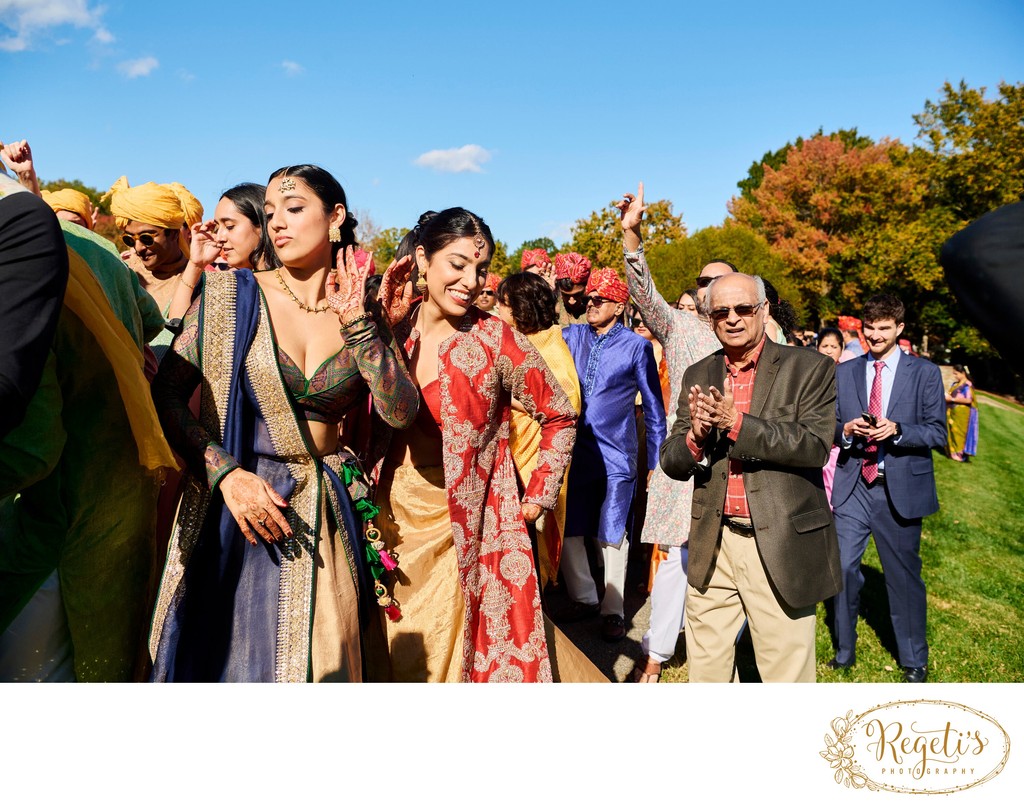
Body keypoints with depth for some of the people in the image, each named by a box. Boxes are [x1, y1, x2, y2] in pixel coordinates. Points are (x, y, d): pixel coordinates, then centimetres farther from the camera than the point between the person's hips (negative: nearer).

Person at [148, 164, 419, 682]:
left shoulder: (365, 318, 2)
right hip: (237, 505, -1)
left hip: (326, 513, 2)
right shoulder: (232, 295, -3)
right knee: (233, 661, 8)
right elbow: (167, 395, -7)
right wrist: (226, 473, -19)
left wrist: (355, 323, -14)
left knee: (322, 662, 11)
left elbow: (400, 413, -10)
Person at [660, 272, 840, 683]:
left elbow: (816, 445, -16)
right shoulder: (698, 376, 8)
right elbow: (670, 460, 5)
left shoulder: (810, 369, -3)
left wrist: (737, 423, -23)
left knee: (786, 672, 8)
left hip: (781, 548, -3)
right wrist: (695, 436, -17)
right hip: (712, 546, 4)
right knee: (705, 669, 15)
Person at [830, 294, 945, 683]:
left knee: (904, 575, 9)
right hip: (853, 487, 2)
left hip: (901, 490, -1)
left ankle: (914, 661, 27)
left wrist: (896, 430, -20)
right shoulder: (844, 372, 9)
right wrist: (845, 429, -12)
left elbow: (937, 432, -3)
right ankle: (844, 651, 19)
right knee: (843, 567, -1)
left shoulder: (925, 373, 2)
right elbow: (830, 426, 10)